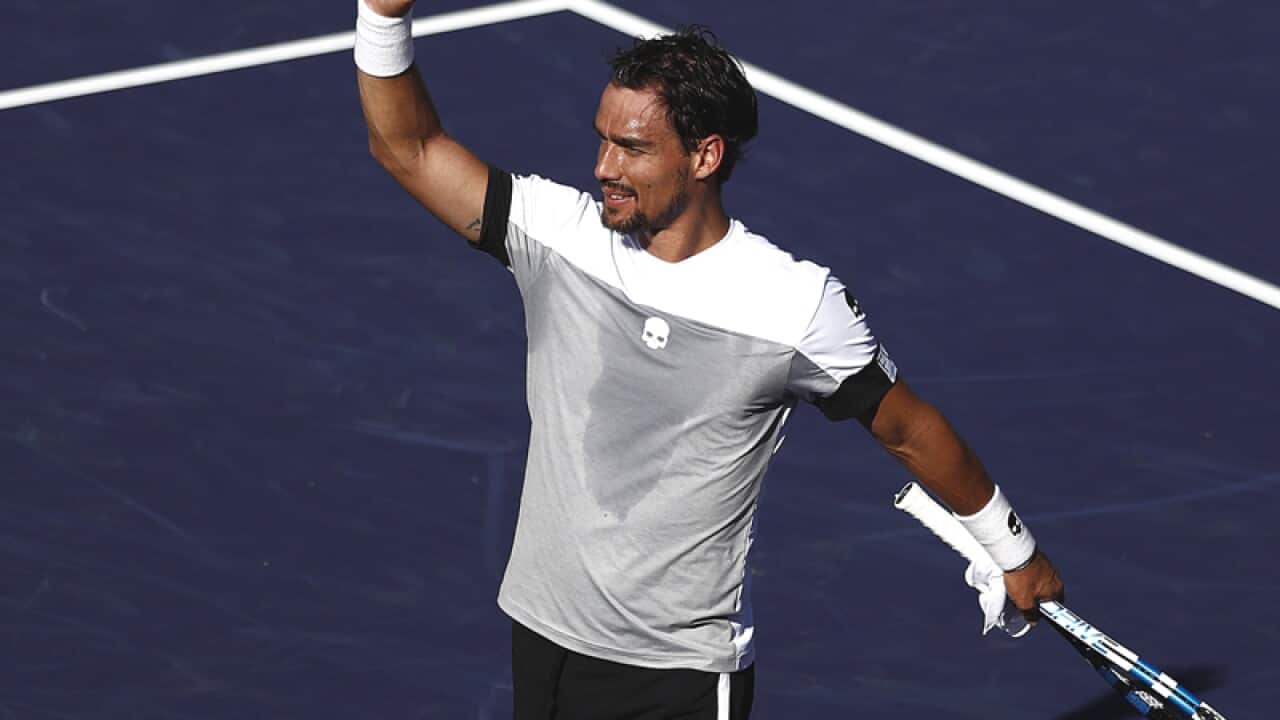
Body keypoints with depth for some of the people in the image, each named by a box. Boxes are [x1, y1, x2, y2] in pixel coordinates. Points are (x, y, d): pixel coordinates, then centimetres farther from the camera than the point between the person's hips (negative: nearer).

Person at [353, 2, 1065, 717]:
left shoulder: (797, 305, -14)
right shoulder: (558, 234, -6)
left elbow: (911, 431, -1)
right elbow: (409, 147, -3)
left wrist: (1015, 550, 10)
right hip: (544, 633, 4)